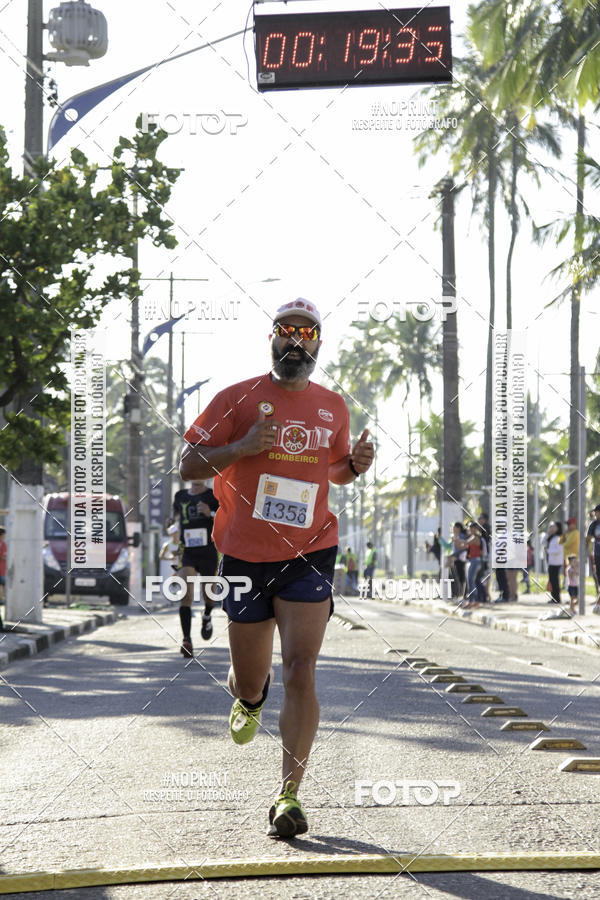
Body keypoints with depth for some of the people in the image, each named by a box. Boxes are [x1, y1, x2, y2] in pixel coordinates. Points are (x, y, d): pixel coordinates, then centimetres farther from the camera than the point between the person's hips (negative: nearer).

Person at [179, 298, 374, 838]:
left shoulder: (333, 407, 9)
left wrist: (357, 464, 1)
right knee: (250, 679, 10)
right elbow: (189, 465, -1)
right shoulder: (239, 399, -1)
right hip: (246, 556, 0)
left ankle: (290, 794, -11)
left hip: (309, 555, 0)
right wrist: (242, 447, -19)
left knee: (300, 671, -15)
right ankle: (250, 700, 50)